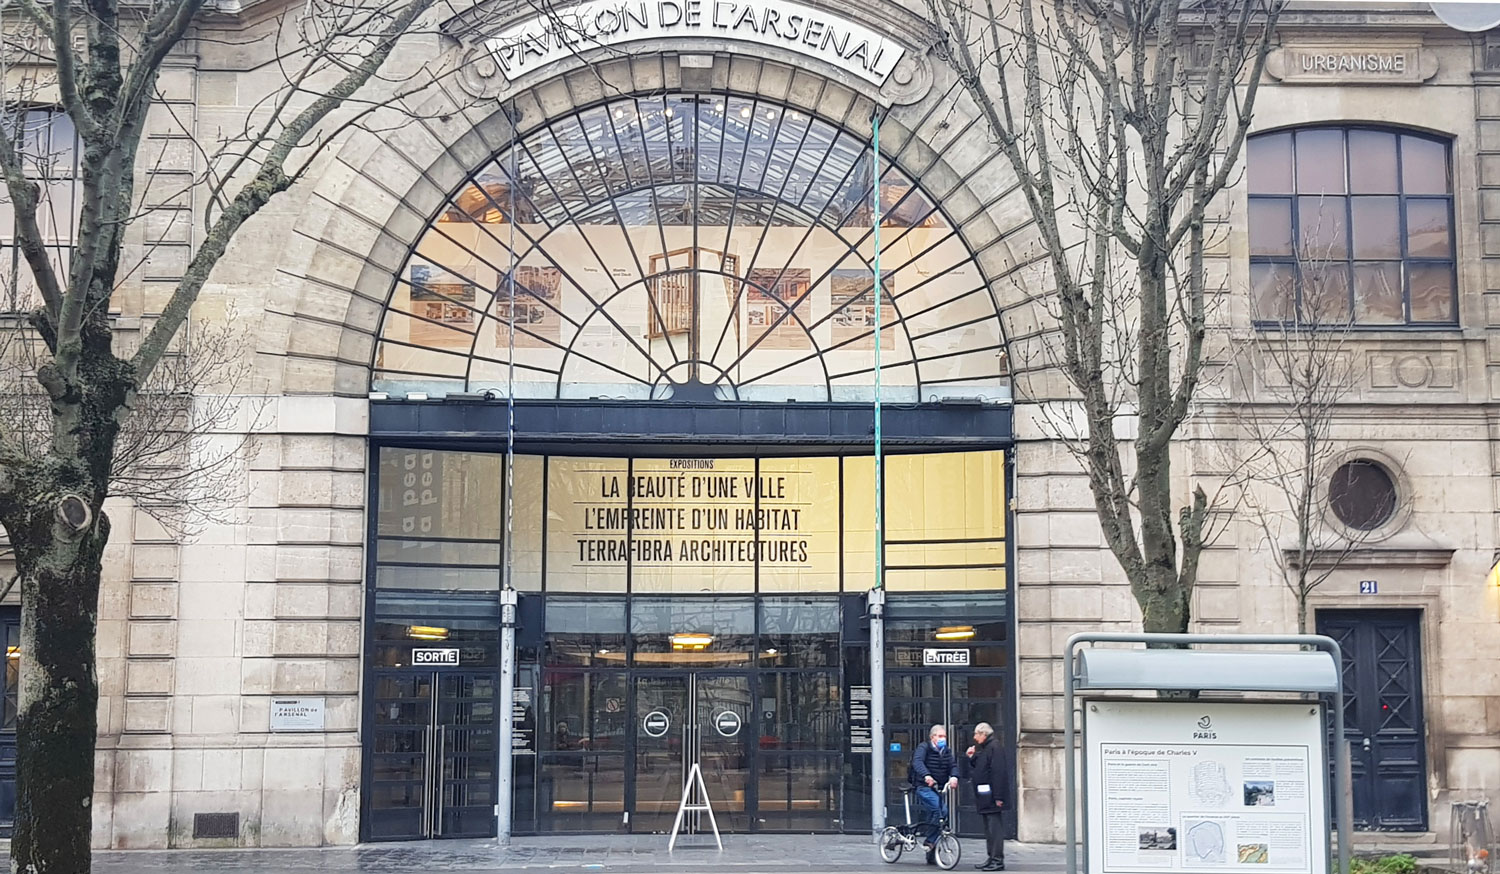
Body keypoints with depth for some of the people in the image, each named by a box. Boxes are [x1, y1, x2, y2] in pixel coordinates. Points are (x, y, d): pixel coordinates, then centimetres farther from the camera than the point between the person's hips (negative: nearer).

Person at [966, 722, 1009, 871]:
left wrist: (998, 797, -24)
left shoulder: (995, 748, -12)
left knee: (995, 829, -8)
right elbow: (975, 770, 22)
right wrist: (971, 758, 8)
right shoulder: (982, 750, 19)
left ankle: (998, 860, -7)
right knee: (988, 829, 13)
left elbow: (998, 773, -20)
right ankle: (991, 857, 19)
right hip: (984, 797, 10)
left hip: (992, 797, -10)